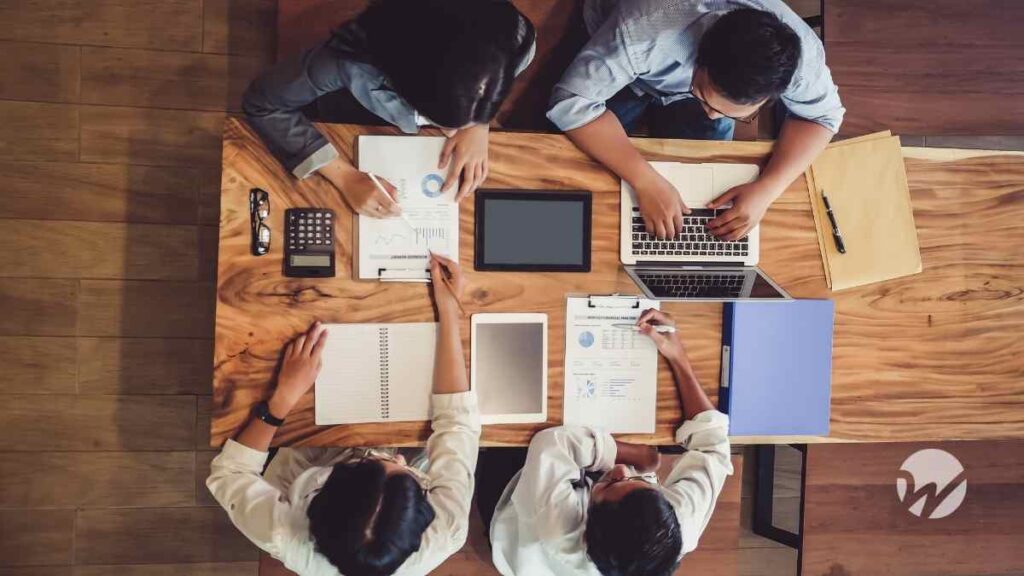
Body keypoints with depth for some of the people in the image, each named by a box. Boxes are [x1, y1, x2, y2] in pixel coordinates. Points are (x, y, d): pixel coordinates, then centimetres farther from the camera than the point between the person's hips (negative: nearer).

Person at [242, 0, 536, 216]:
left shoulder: (516, 44, -39)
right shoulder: (353, 60, -49)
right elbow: (261, 103, -31)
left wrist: (479, 124, -31)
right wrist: (345, 176, -40)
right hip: (348, 132, -1)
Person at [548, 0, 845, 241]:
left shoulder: (799, 53, -37)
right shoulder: (643, 34, -48)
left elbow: (821, 113, -19)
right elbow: (571, 102, -44)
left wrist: (767, 188, -35)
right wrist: (646, 181, -52)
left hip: (696, 78, 2)